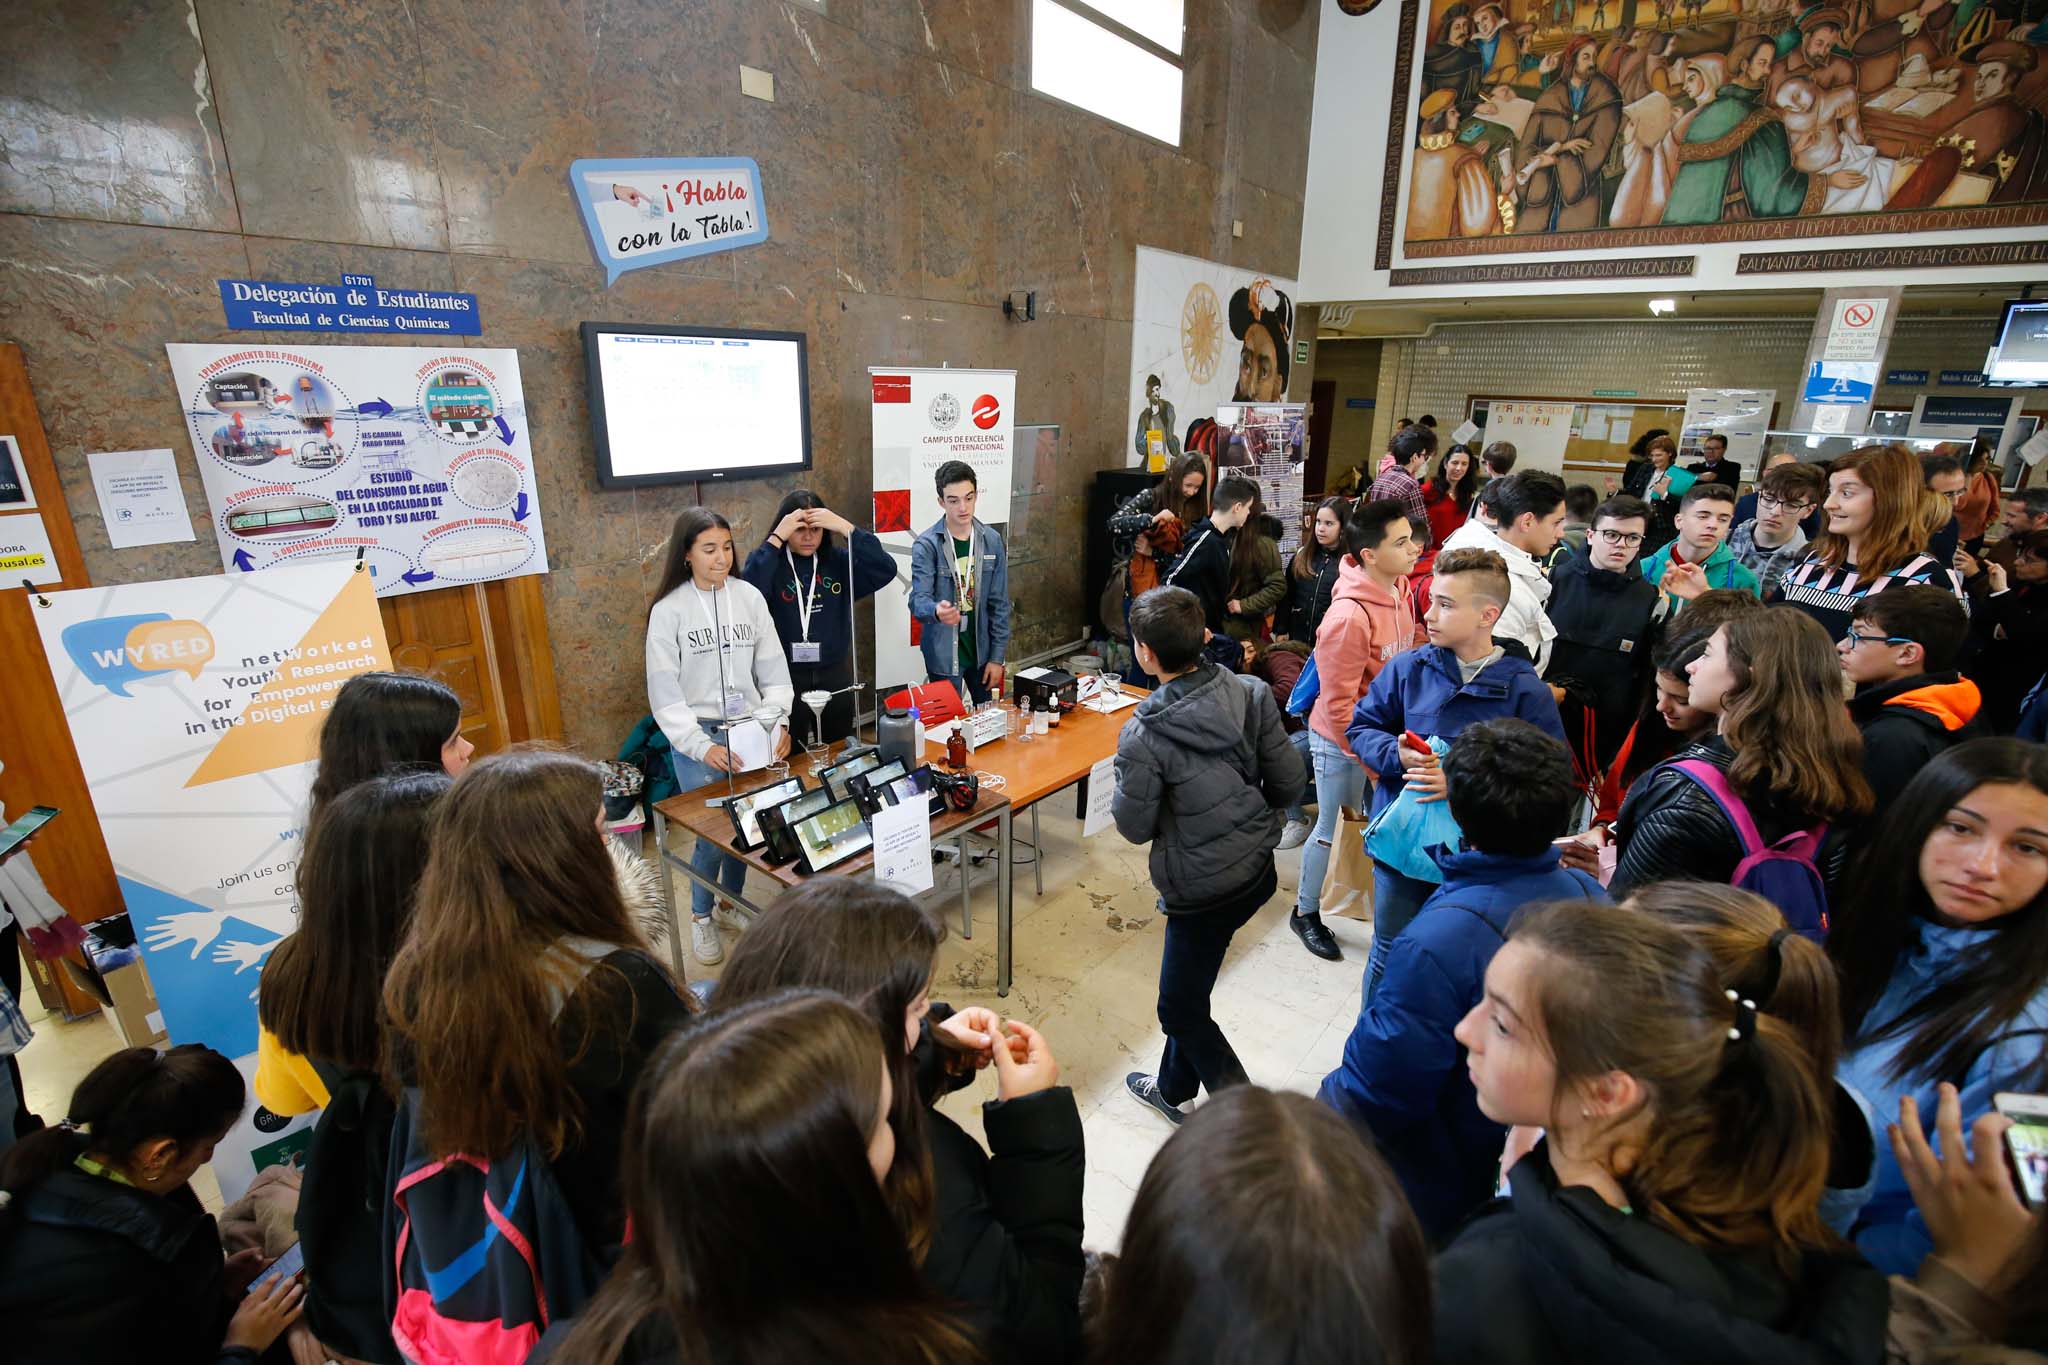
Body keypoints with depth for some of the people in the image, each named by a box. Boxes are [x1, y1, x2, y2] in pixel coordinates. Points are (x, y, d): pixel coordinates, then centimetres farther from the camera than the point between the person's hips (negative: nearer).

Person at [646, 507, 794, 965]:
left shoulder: (750, 597, 0)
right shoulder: (668, 610, -7)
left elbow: (773, 668, 3)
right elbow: (665, 691, -8)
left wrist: (778, 723, -10)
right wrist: (702, 746, -18)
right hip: (697, 736, -3)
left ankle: (733, 901, 32)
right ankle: (701, 916, 19)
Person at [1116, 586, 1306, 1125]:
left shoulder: (1144, 735, -24)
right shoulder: (1250, 693, -10)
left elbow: (1135, 827, -13)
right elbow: (1290, 782, -3)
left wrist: (1127, 776, 3)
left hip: (1203, 889, -7)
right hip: (1259, 868, 7)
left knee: (1181, 1009, 16)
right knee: (1189, 989, 26)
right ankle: (1174, 1088, 46)